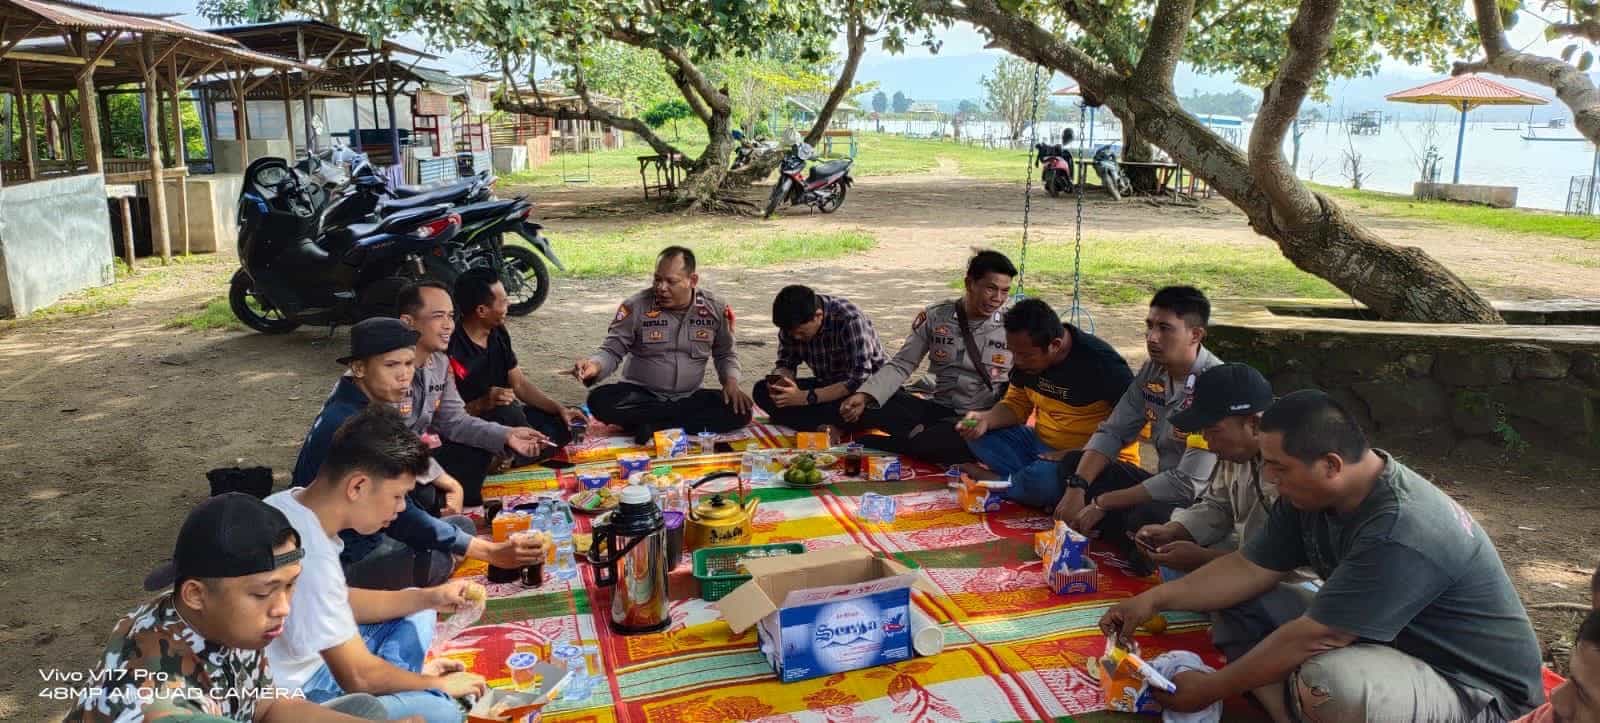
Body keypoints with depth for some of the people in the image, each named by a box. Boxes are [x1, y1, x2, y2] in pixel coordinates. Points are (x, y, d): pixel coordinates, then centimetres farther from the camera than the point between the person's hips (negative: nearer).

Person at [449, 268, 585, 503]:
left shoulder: (498, 334, 3)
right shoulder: (452, 349, -24)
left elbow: (520, 384, 7)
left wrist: (560, 408, -4)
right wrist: (482, 404, -39)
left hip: (502, 419, 9)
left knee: (564, 424, -2)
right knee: (507, 411, -37)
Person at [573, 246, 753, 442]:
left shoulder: (715, 308, -2)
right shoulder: (636, 306, -9)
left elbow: (725, 354, 11)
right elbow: (612, 350, -6)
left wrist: (731, 381, -9)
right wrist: (595, 365, -29)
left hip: (690, 398, 2)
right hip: (641, 395, -2)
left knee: (739, 411, -25)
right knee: (600, 400, -31)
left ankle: (652, 426, -22)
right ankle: (688, 421, -24)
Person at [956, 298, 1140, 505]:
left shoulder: (1100, 362, -22)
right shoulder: (1026, 352, 0)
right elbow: (1016, 405, 8)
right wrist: (985, 419, -13)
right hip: (1042, 444, 7)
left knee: (1043, 479, -35)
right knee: (980, 435, -5)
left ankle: (995, 480, -5)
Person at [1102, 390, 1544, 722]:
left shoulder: (1401, 532, -33)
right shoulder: (1310, 493, -5)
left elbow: (1312, 639, -29)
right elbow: (1250, 569, 2)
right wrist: (1155, 599, -5)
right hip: (1399, 649, 9)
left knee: (1328, 679, -38)